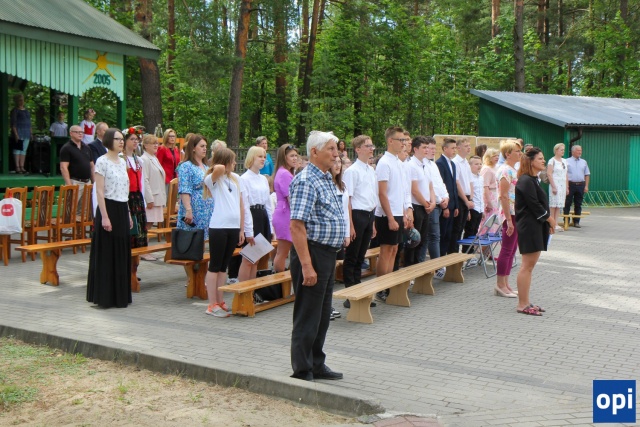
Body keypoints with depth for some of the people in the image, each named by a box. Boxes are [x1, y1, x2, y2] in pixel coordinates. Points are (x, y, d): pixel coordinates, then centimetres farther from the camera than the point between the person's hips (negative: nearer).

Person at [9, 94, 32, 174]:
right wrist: (15, 134, -18)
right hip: (18, 132, -7)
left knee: (24, 150, 5)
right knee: (18, 149, -9)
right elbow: (13, 123, -10)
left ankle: (22, 167, 7)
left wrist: (31, 133, 14)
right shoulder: (15, 110, -3)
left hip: (26, 133, 7)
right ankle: (17, 167, -10)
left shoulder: (26, 110, 18)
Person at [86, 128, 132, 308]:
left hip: (122, 210, 8)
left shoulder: (122, 161, 14)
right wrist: (104, 217, -19)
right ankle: (105, 296, 6)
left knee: (122, 253, 10)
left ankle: (120, 295, 19)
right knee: (106, 254, -2)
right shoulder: (102, 161, -9)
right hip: (109, 209, -8)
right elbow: (99, 191, -13)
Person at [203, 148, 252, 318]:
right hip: (218, 227, -6)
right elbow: (218, 168, -30)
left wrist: (242, 229, 11)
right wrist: (220, 168, -5)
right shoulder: (212, 179, -5)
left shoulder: (236, 178, 13)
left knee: (223, 266, 12)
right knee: (215, 266, 0)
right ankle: (212, 305, 5)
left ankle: (219, 301, 19)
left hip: (234, 227, 6)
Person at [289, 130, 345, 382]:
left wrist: (331, 257, 19)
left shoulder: (327, 179, 15)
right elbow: (297, 226, -22)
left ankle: (316, 365, 30)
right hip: (313, 253, -10)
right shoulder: (306, 180, -16)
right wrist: (306, 265, -26)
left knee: (323, 314, 18)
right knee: (307, 318, 0)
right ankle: (302, 373, 11)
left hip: (328, 254, 10)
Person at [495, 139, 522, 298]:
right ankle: (500, 285, 3)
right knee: (507, 250, -4)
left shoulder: (513, 170, 15)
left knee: (512, 249, 12)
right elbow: (503, 196, -20)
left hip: (517, 214, 10)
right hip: (510, 214, -10)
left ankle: (505, 284, 18)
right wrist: (509, 220, -22)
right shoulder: (505, 170, -15)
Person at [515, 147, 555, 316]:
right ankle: (522, 305, -1)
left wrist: (548, 221, 7)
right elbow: (534, 205, -18)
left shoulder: (533, 180, 18)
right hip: (528, 227, -11)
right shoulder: (526, 181, -15)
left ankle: (525, 302, 19)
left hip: (536, 226, 11)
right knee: (527, 265, -7)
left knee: (530, 265, 12)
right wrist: (550, 219, -7)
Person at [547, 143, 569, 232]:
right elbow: (549, 174, -12)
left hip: (563, 185, 7)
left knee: (559, 205, 5)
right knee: (553, 205, -5)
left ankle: (556, 224, 8)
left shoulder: (564, 161, 15)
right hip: (555, 185, -6)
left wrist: (567, 187, 14)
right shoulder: (552, 161, -6)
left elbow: (566, 175, 18)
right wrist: (553, 187, -17)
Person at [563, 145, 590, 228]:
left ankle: (576, 222, 12)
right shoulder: (567, 161, 1)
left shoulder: (584, 162, 13)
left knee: (578, 204, 6)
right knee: (567, 204, -1)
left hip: (580, 185, 4)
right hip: (570, 184, -4)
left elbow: (587, 175, 13)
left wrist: (586, 186, 5)